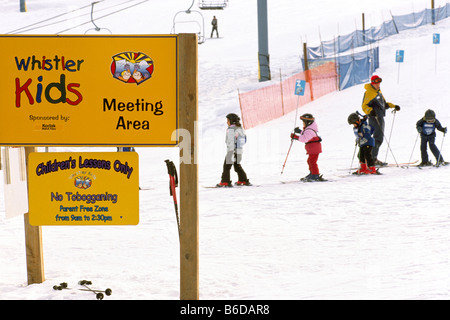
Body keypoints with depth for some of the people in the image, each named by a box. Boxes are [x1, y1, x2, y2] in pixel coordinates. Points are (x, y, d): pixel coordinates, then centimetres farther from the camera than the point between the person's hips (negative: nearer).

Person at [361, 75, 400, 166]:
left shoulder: (379, 92, 20)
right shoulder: (369, 92, -10)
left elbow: (384, 103, 32)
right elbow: (364, 106, -17)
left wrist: (394, 106, 27)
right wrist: (370, 111, -34)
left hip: (380, 118, 10)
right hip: (374, 117, -10)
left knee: (379, 138, 10)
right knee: (378, 137, -15)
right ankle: (373, 158, -17)